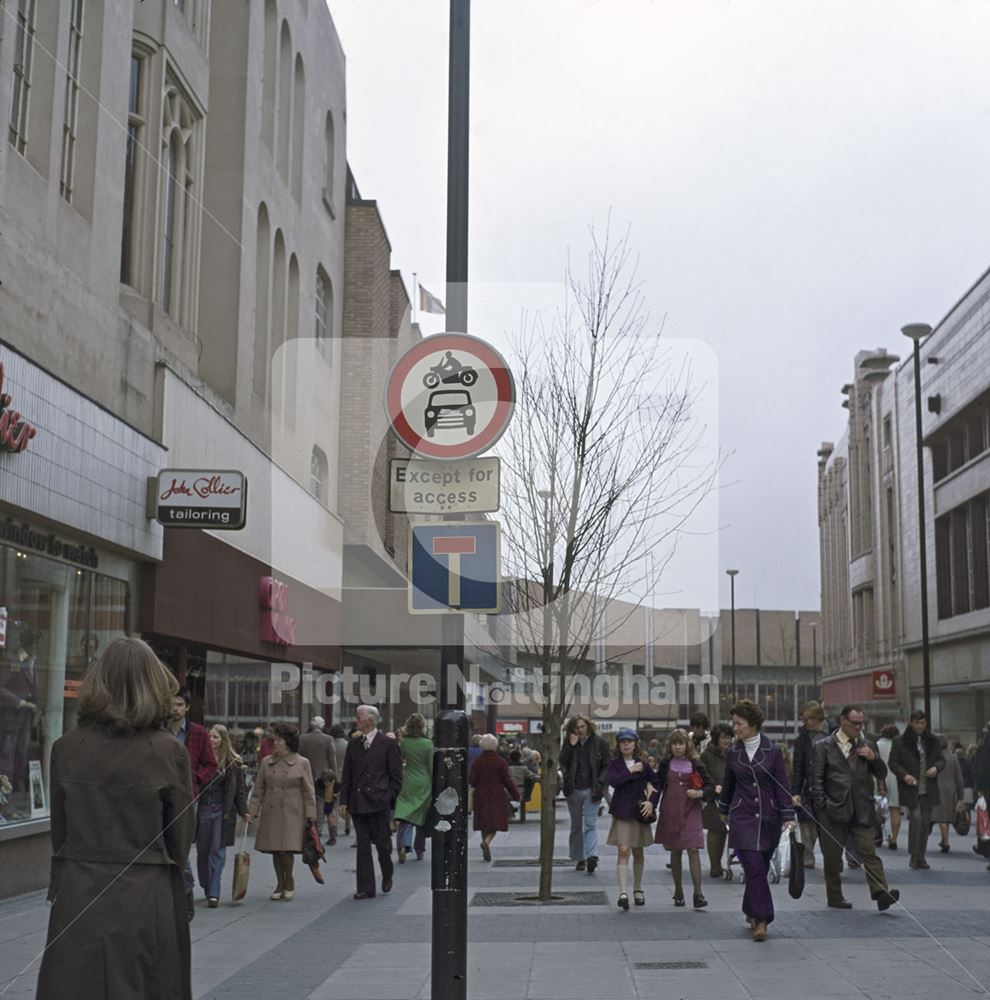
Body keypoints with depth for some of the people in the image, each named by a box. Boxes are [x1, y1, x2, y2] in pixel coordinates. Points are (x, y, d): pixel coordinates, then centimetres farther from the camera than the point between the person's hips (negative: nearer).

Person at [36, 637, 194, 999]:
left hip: (76, 898, 2)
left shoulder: (66, 748, -2)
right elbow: (181, 838, -1)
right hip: (147, 899, -2)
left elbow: (58, 831, 7)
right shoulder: (168, 752, -9)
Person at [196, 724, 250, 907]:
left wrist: (243, 811, -1)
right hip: (203, 809, 3)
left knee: (217, 851, -7)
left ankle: (213, 893, -8)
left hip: (223, 811, -3)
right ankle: (206, 888, 25)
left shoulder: (233, 763, 1)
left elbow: (239, 789, 4)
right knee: (202, 851, 9)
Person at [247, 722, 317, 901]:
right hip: (271, 813, 4)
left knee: (287, 849, -11)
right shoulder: (266, 762, 8)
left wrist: (311, 816, -4)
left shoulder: (302, 763, -1)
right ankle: (280, 883, 21)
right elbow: (258, 790, 10)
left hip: (292, 813, -4)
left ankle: (289, 881, 11)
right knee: (275, 850, 7)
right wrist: (252, 811, 3)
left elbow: (309, 792, 0)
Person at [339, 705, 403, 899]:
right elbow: (346, 775, 11)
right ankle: (366, 888, 9)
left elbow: (396, 775, -1)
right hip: (357, 802, 4)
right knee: (363, 846, 4)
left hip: (379, 803, -4)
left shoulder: (388, 744, -2)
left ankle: (387, 876, 29)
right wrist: (344, 801, 4)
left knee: (382, 843, 1)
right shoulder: (353, 744, 11)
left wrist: (389, 799, -6)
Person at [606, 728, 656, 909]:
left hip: (639, 811, 3)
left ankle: (638, 890, 27)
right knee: (623, 851, -12)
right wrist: (631, 771, -17)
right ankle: (623, 893, -16)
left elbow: (656, 782, 10)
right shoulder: (614, 763, 0)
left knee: (638, 852, 13)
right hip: (621, 811, -3)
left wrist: (651, 801, -3)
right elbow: (613, 781, -17)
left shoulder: (642, 763, 5)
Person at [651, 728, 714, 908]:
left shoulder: (695, 764, 3)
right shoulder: (665, 764, 5)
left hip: (690, 812, -1)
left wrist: (700, 793, -13)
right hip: (670, 812, 1)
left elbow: (711, 785, 6)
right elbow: (657, 785, 5)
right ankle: (678, 892, 18)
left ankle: (698, 893, -11)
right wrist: (651, 803, -9)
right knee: (675, 852, 8)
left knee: (693, 850, -11)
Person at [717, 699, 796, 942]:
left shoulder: (773, 751, -2)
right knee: (754, 868, -11)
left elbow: (782, 785, -2)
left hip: (769, 817, 0)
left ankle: (751, 912, 29)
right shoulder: (732, 753, 3)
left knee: (760, 868, 9)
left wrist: (788, 816, -8)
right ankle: (761, 920, -10)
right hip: (742, 817, 0)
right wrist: (723, 810, 25)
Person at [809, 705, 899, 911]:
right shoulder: (824, 746, 3)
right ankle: (834, 897, 17)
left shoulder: (868, 745, 13)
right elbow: (816, 779, 1)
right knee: (832, 857, 6)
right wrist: (822, 807, -7)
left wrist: (874, 758, -6)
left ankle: (881, 893, -17)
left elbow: (881, 775, 14)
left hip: (862, 811, 2)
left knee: (869, 852, -10)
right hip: (834, 811, -1)